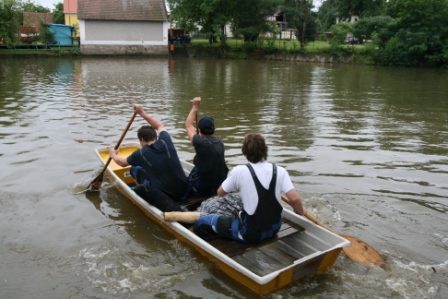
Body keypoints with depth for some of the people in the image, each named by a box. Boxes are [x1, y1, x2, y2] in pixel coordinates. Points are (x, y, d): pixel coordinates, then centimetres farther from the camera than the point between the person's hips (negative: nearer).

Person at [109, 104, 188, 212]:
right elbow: (159, 126, 23)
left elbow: (122, 163, 17)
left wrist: (113, 154, 37)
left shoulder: (140, 154, -6)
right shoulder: (165, 141, -2)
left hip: (165, 195, -5)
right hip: (183, 190, 5)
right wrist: (143, 113, 26)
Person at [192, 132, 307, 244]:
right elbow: (294, 199, -15)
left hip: (251, 234, -5)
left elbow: (220, 192, -2)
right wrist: (301, 210, 6)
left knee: (202, 222, 8)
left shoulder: (239, 171, -16)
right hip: (274, 228, 5)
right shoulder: (280, 171, -9)